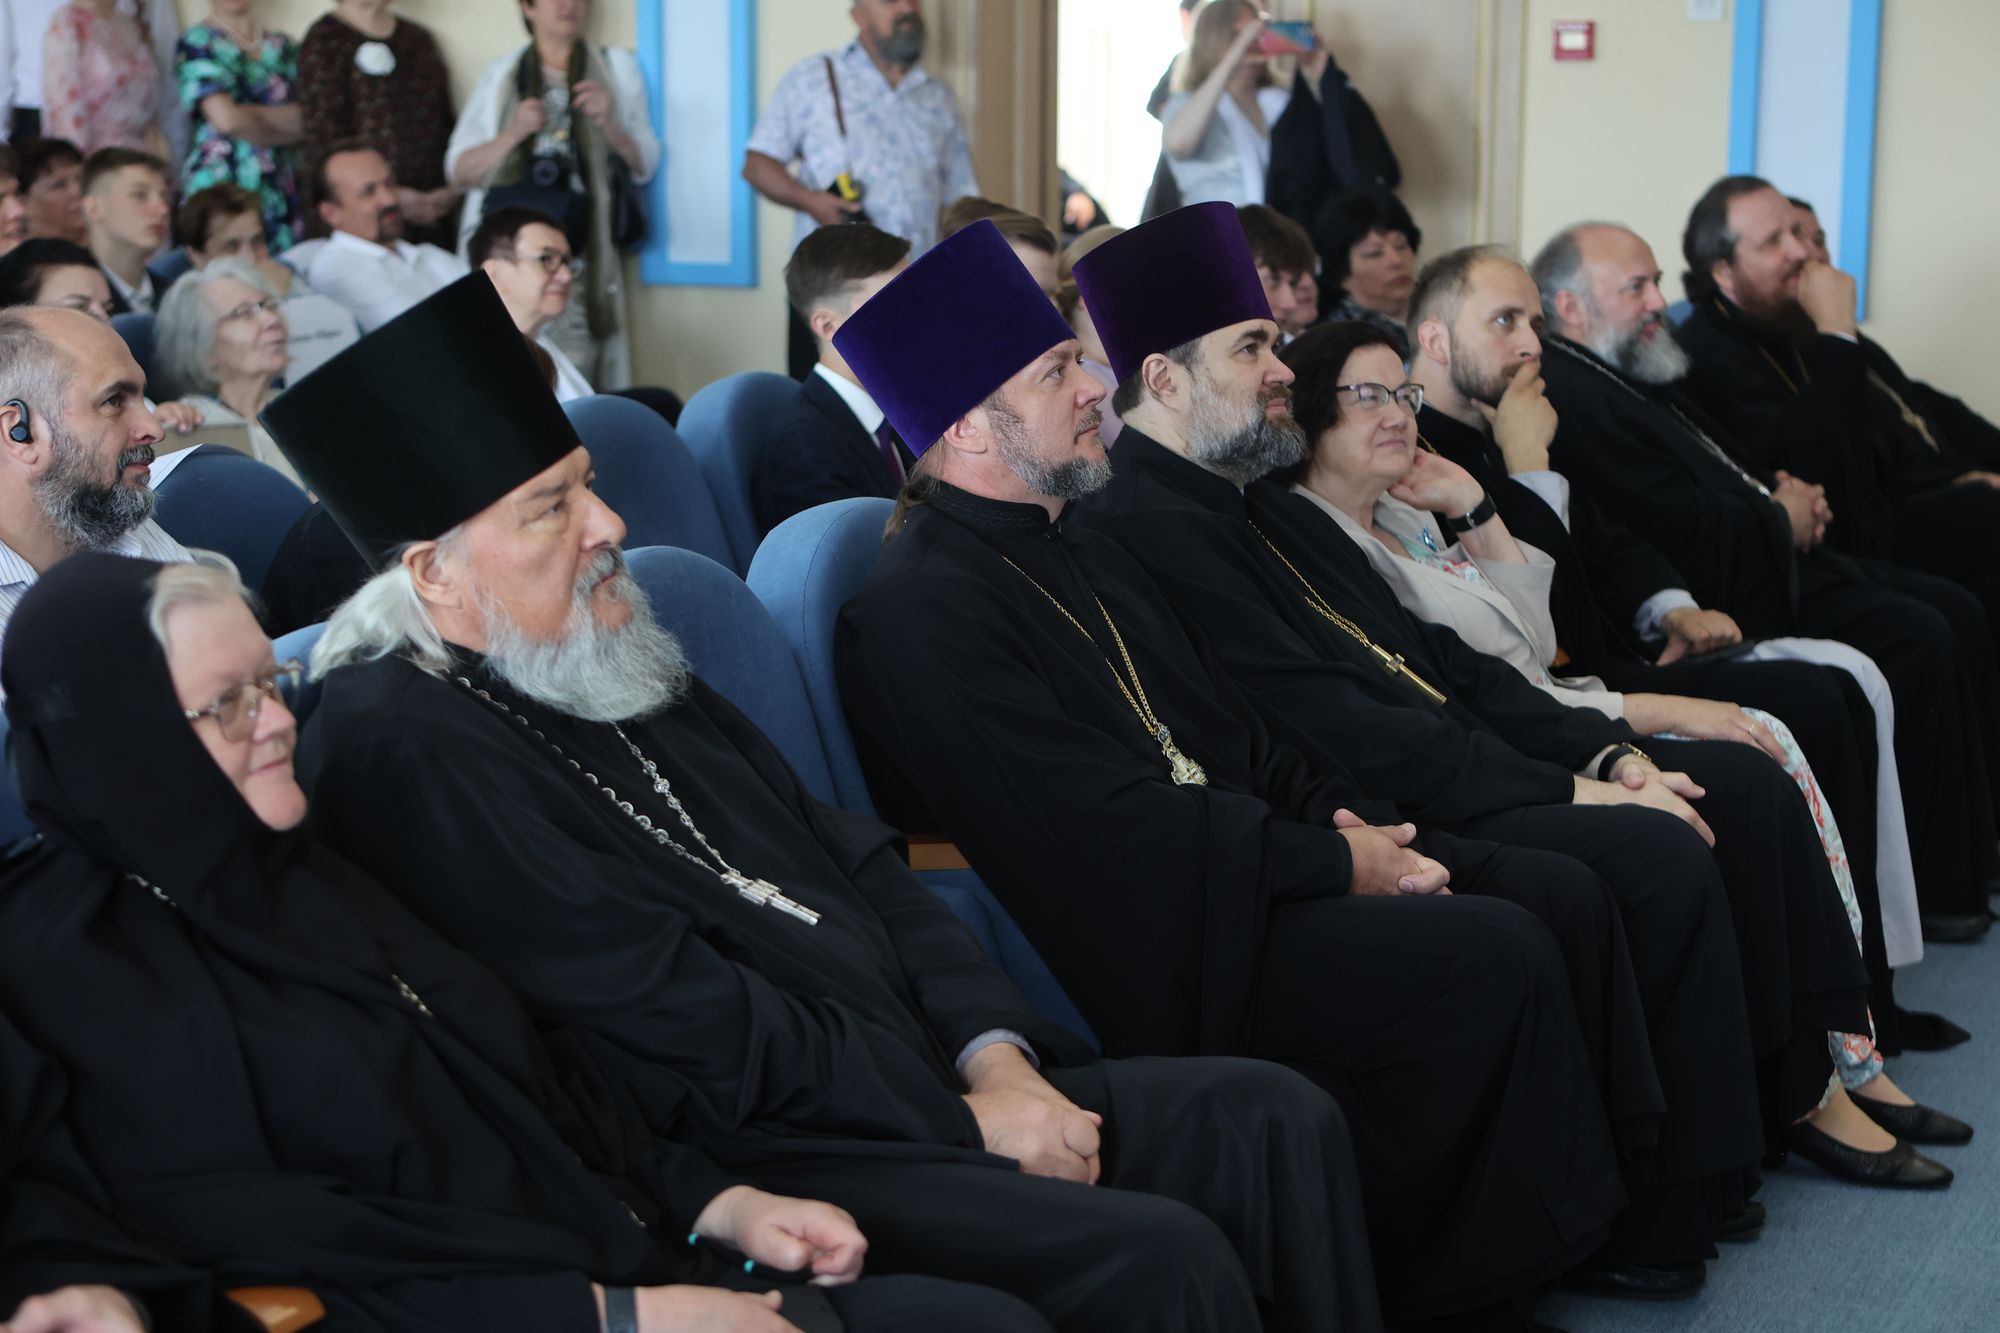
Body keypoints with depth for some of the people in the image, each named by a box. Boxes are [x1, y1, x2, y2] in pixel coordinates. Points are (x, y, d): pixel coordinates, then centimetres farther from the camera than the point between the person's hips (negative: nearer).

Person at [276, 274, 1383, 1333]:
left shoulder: (617, 669, 15)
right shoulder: (406, 751, -14)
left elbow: (854, 864, 15)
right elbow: (668, 1010, -18)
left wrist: (994, 1054, 0)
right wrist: (961, 1118, -14)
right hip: (751, 1162, -9)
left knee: (1274, 1121, -1)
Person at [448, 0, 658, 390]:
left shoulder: (619, 69, 14)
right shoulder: (500, 75, 13)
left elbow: (644, 167, 11)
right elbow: (458, 171, 8)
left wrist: (608, 125, -7)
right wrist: (513, 134, -8)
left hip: (579, 261, 0)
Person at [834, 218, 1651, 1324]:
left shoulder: (1080, 551, 16)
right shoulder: (919, 617, -16)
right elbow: (1113, 828, -21)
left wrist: (1346, 818, 1)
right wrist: (1339, 864, -15)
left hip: (1235, 863, 10)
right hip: (1152, 951, -10)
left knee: (1562, 898, -3)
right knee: (1496, 958, -21)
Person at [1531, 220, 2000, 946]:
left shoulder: (1635, 373, 15)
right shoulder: (1570, 396, -20)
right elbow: (1681, 527, -24)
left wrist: (1783, 493, 3)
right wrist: (1780, 518, -9)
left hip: (1774, 558, 11)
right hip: (1734, 595, -11)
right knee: (1919, 640, -18)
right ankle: (1932, 888, -7)